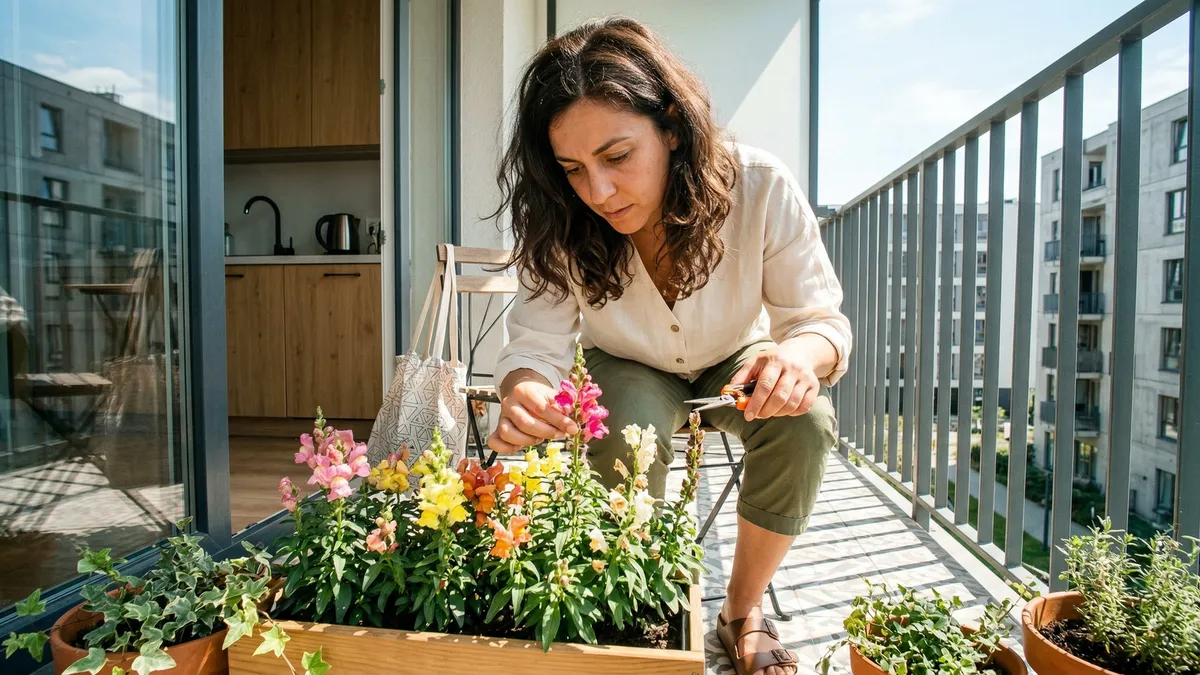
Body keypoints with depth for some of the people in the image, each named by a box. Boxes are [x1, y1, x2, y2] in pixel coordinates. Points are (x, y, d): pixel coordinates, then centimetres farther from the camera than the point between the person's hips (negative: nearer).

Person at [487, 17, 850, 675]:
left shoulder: (761, 189, -28)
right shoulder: (562, 227, -24)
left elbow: (821, 318, -21)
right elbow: (537, 341, -25)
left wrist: (802, 353, -46)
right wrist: (523, 394, -50)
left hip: (735, 362, 1)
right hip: (630, 374, 0)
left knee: (806, 420, -28)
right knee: (626, 437, -32)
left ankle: (742, 613, -4)